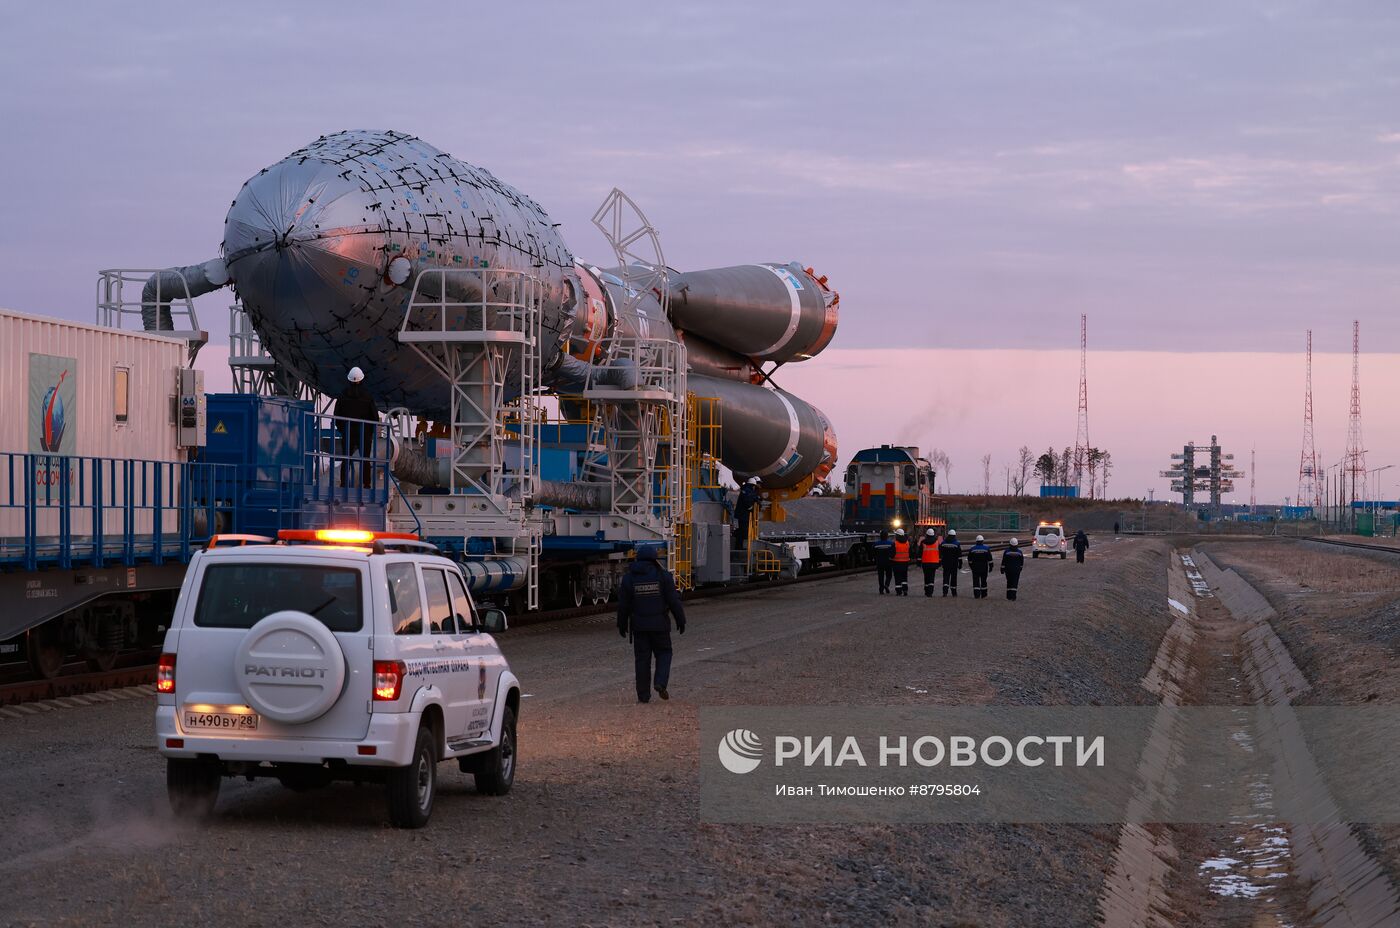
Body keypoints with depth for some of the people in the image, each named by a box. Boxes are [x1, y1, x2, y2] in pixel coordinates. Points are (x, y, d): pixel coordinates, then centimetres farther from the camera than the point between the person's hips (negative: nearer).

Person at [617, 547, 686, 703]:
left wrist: (622, 625, 12)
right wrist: (680, 620, 5)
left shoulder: (629, 577, -1)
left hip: (639, 625, 1)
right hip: (660, 624, -1)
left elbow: (623, 605, 2)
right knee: (663, 654, 13)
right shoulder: (662, 575, -4)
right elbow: (674, 601, -4)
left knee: (642, 659, 6)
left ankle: (643, 695, 5)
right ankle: (661, 683, -9)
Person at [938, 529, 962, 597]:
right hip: (954, 563, -1)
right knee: (953, 577, 9)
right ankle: (954, 592, 16)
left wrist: (939, 562, 13)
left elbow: (940, 554, 6)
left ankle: (945, 591, -18)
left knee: (946, 577, 1)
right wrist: (960, 563, 0)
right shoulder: (956, 544, -6)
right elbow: (959, 555, -6)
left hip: (945, 563, 1)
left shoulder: (943, 543, 1)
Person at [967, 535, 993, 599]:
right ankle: (983, 595, 19)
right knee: (983, 581, 12)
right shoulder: (986, 548, -4)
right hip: (984, 568, 0)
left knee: (976, 581, 2)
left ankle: (976, 595, -8)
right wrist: (990, 567, 4)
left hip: (975, 568, 0)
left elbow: (969, 560, 7)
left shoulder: (972, 549, -1)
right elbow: (990, 559, -3)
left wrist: (970, 566, 20)